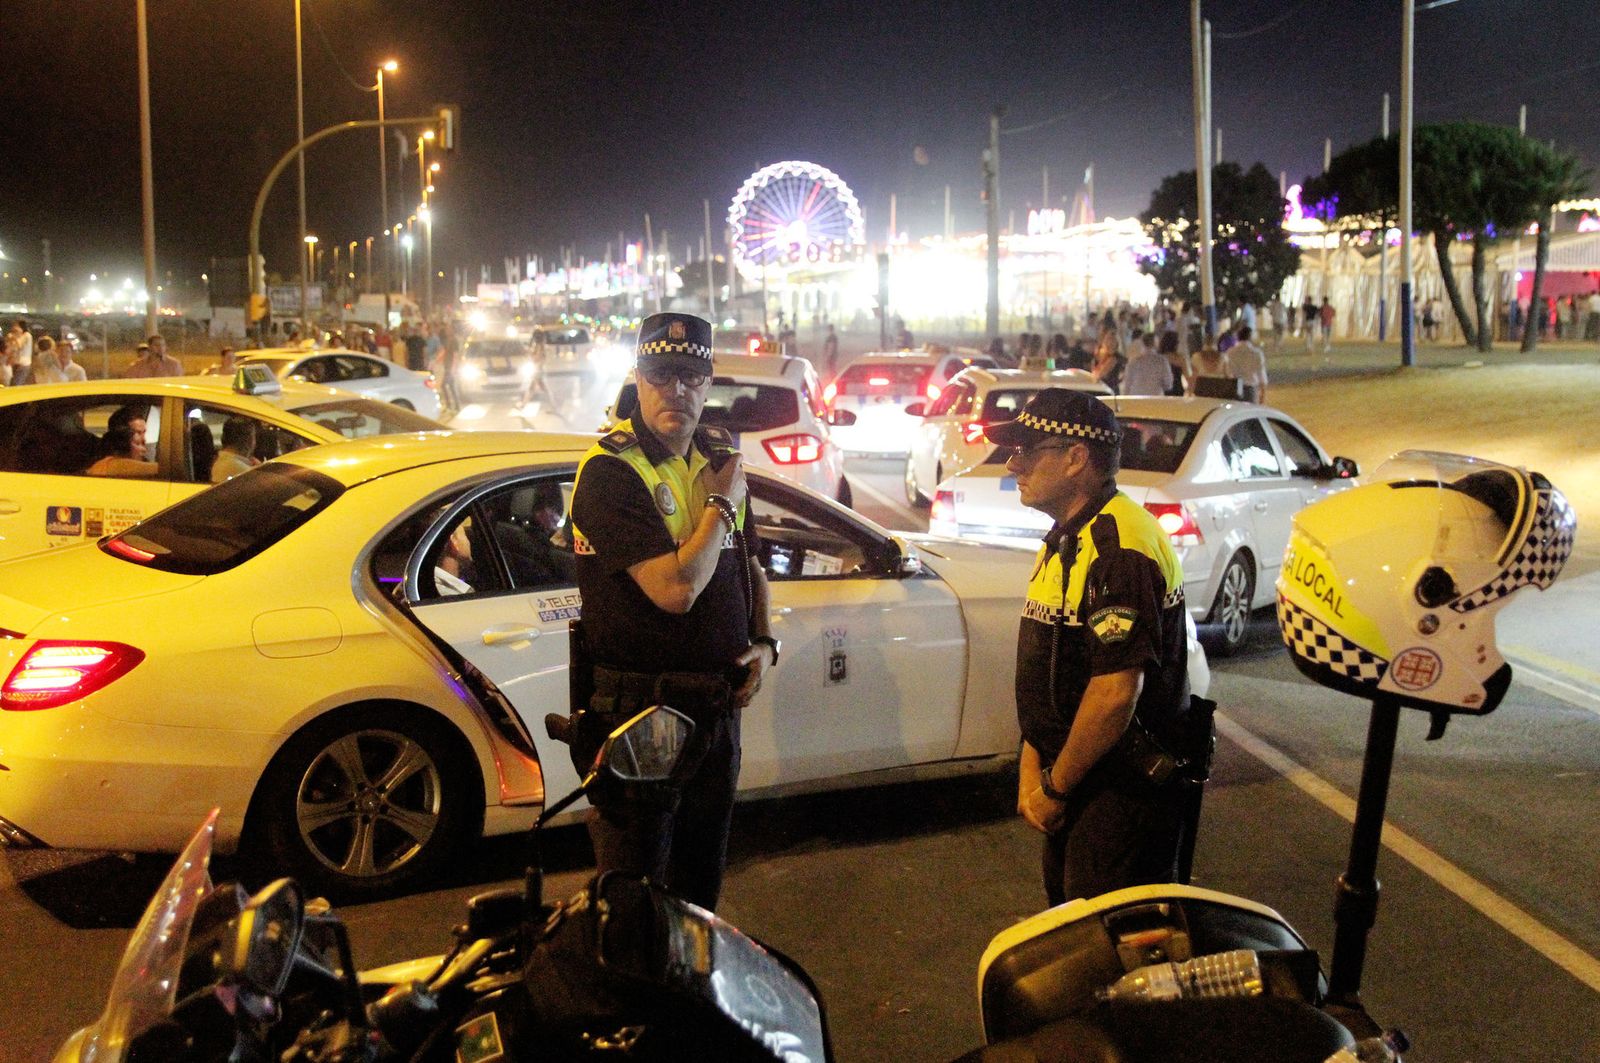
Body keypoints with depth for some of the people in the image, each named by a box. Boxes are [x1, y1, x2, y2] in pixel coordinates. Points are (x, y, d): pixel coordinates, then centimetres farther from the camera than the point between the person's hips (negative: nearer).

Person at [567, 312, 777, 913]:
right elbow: (675, 589, -27)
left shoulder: (721, 457, 7)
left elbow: (749, 563, 20)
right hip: (638, 711, -7)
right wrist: (721, 504, -15)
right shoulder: (609, 470, -17)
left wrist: (763, 643, 3)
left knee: (702, 877, 22)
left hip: (718, 704, 7)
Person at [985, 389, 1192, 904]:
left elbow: (1116, 691, -27)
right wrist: (1032, 770, 5)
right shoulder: (1065, 540, 12)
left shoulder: (1119, 546, -22)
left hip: (1123, 789, -10)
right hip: (1076, 783, 10)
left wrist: (1055, 789, -16)